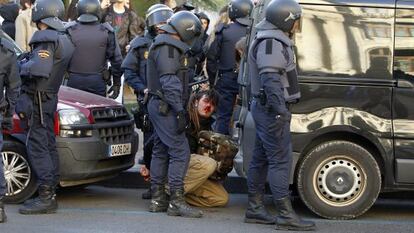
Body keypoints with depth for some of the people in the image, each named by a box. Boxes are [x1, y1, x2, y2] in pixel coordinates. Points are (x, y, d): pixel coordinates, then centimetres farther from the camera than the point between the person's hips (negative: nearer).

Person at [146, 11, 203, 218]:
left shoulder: (169, 46, 19)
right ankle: (176, 201, -14)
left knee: (161, 152, 12)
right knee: (180, 151, -12)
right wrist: (179, 111, -25)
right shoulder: (167, 48, -15)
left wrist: (179, 109, 22)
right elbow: (169, 82, -22)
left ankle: (157, 199, 16)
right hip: (166, 107, -11)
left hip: (160, 107, 11)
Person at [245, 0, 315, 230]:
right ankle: (286, 215, -10)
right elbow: (271, 80, -25)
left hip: (266, 109, 11)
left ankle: (255, 209, 18)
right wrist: (280, 110, -29)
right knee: (281, 160, -10)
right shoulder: (272, 43, -16)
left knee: (261, 159, 12)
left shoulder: (274, 41, 18)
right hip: (273, 110, -11)